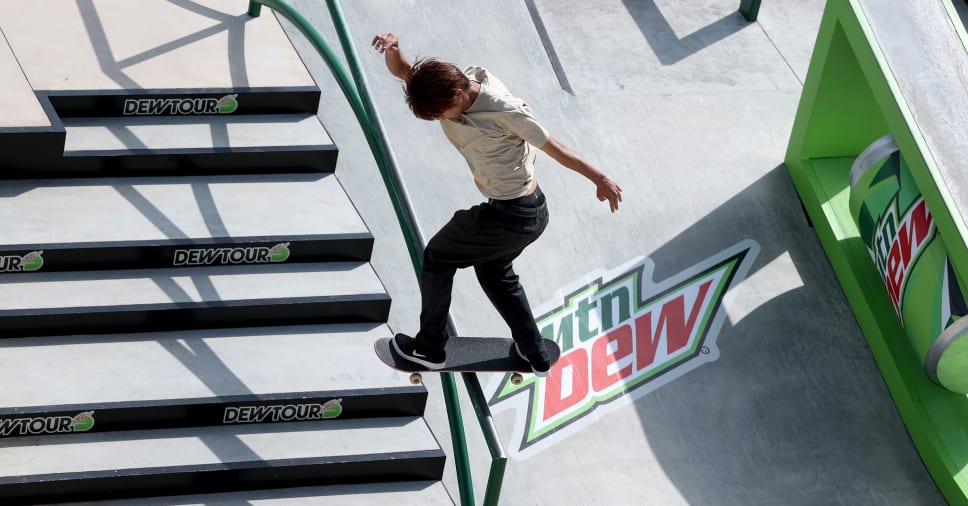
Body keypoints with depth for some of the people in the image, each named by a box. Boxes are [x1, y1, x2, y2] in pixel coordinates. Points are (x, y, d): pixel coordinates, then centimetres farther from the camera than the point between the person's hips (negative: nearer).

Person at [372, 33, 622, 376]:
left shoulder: (503, 109, -26)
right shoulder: (447, 84, -6)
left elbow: (553, 147, -18)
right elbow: (402, 71, -7)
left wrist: (600, 180, -9)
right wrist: (392, 48, -31)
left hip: (509, 217, -9)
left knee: (437, 257, 9)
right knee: (494, 271, 29)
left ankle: (429, 348, 24)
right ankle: (535, 355, 36)